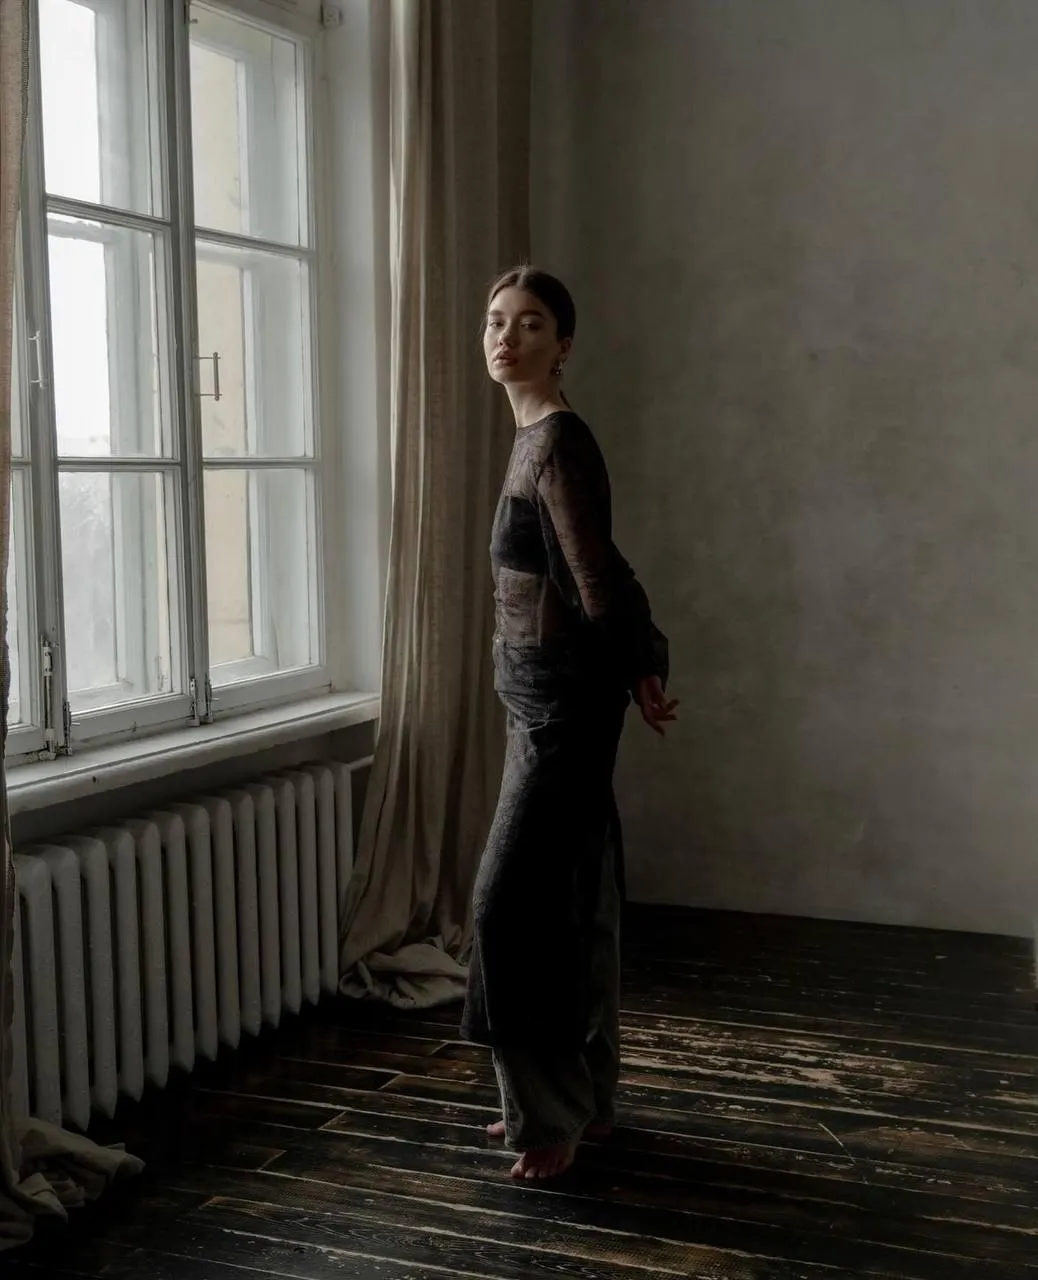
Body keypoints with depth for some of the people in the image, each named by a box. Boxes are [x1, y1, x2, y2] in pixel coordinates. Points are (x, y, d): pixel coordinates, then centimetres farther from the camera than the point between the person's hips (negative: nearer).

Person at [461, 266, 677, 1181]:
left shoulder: (558, 442, -17)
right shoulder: (537, 439, 14)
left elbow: (599, 583, -20)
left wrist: (641, 670, -7)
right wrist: (641, 669, 15)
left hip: (562, 699, -10)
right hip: (541, 694, 10)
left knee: (519, 900, -5)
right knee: (570, 897, 14)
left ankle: (556, 1113, 8)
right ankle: (579, 1100, 25)